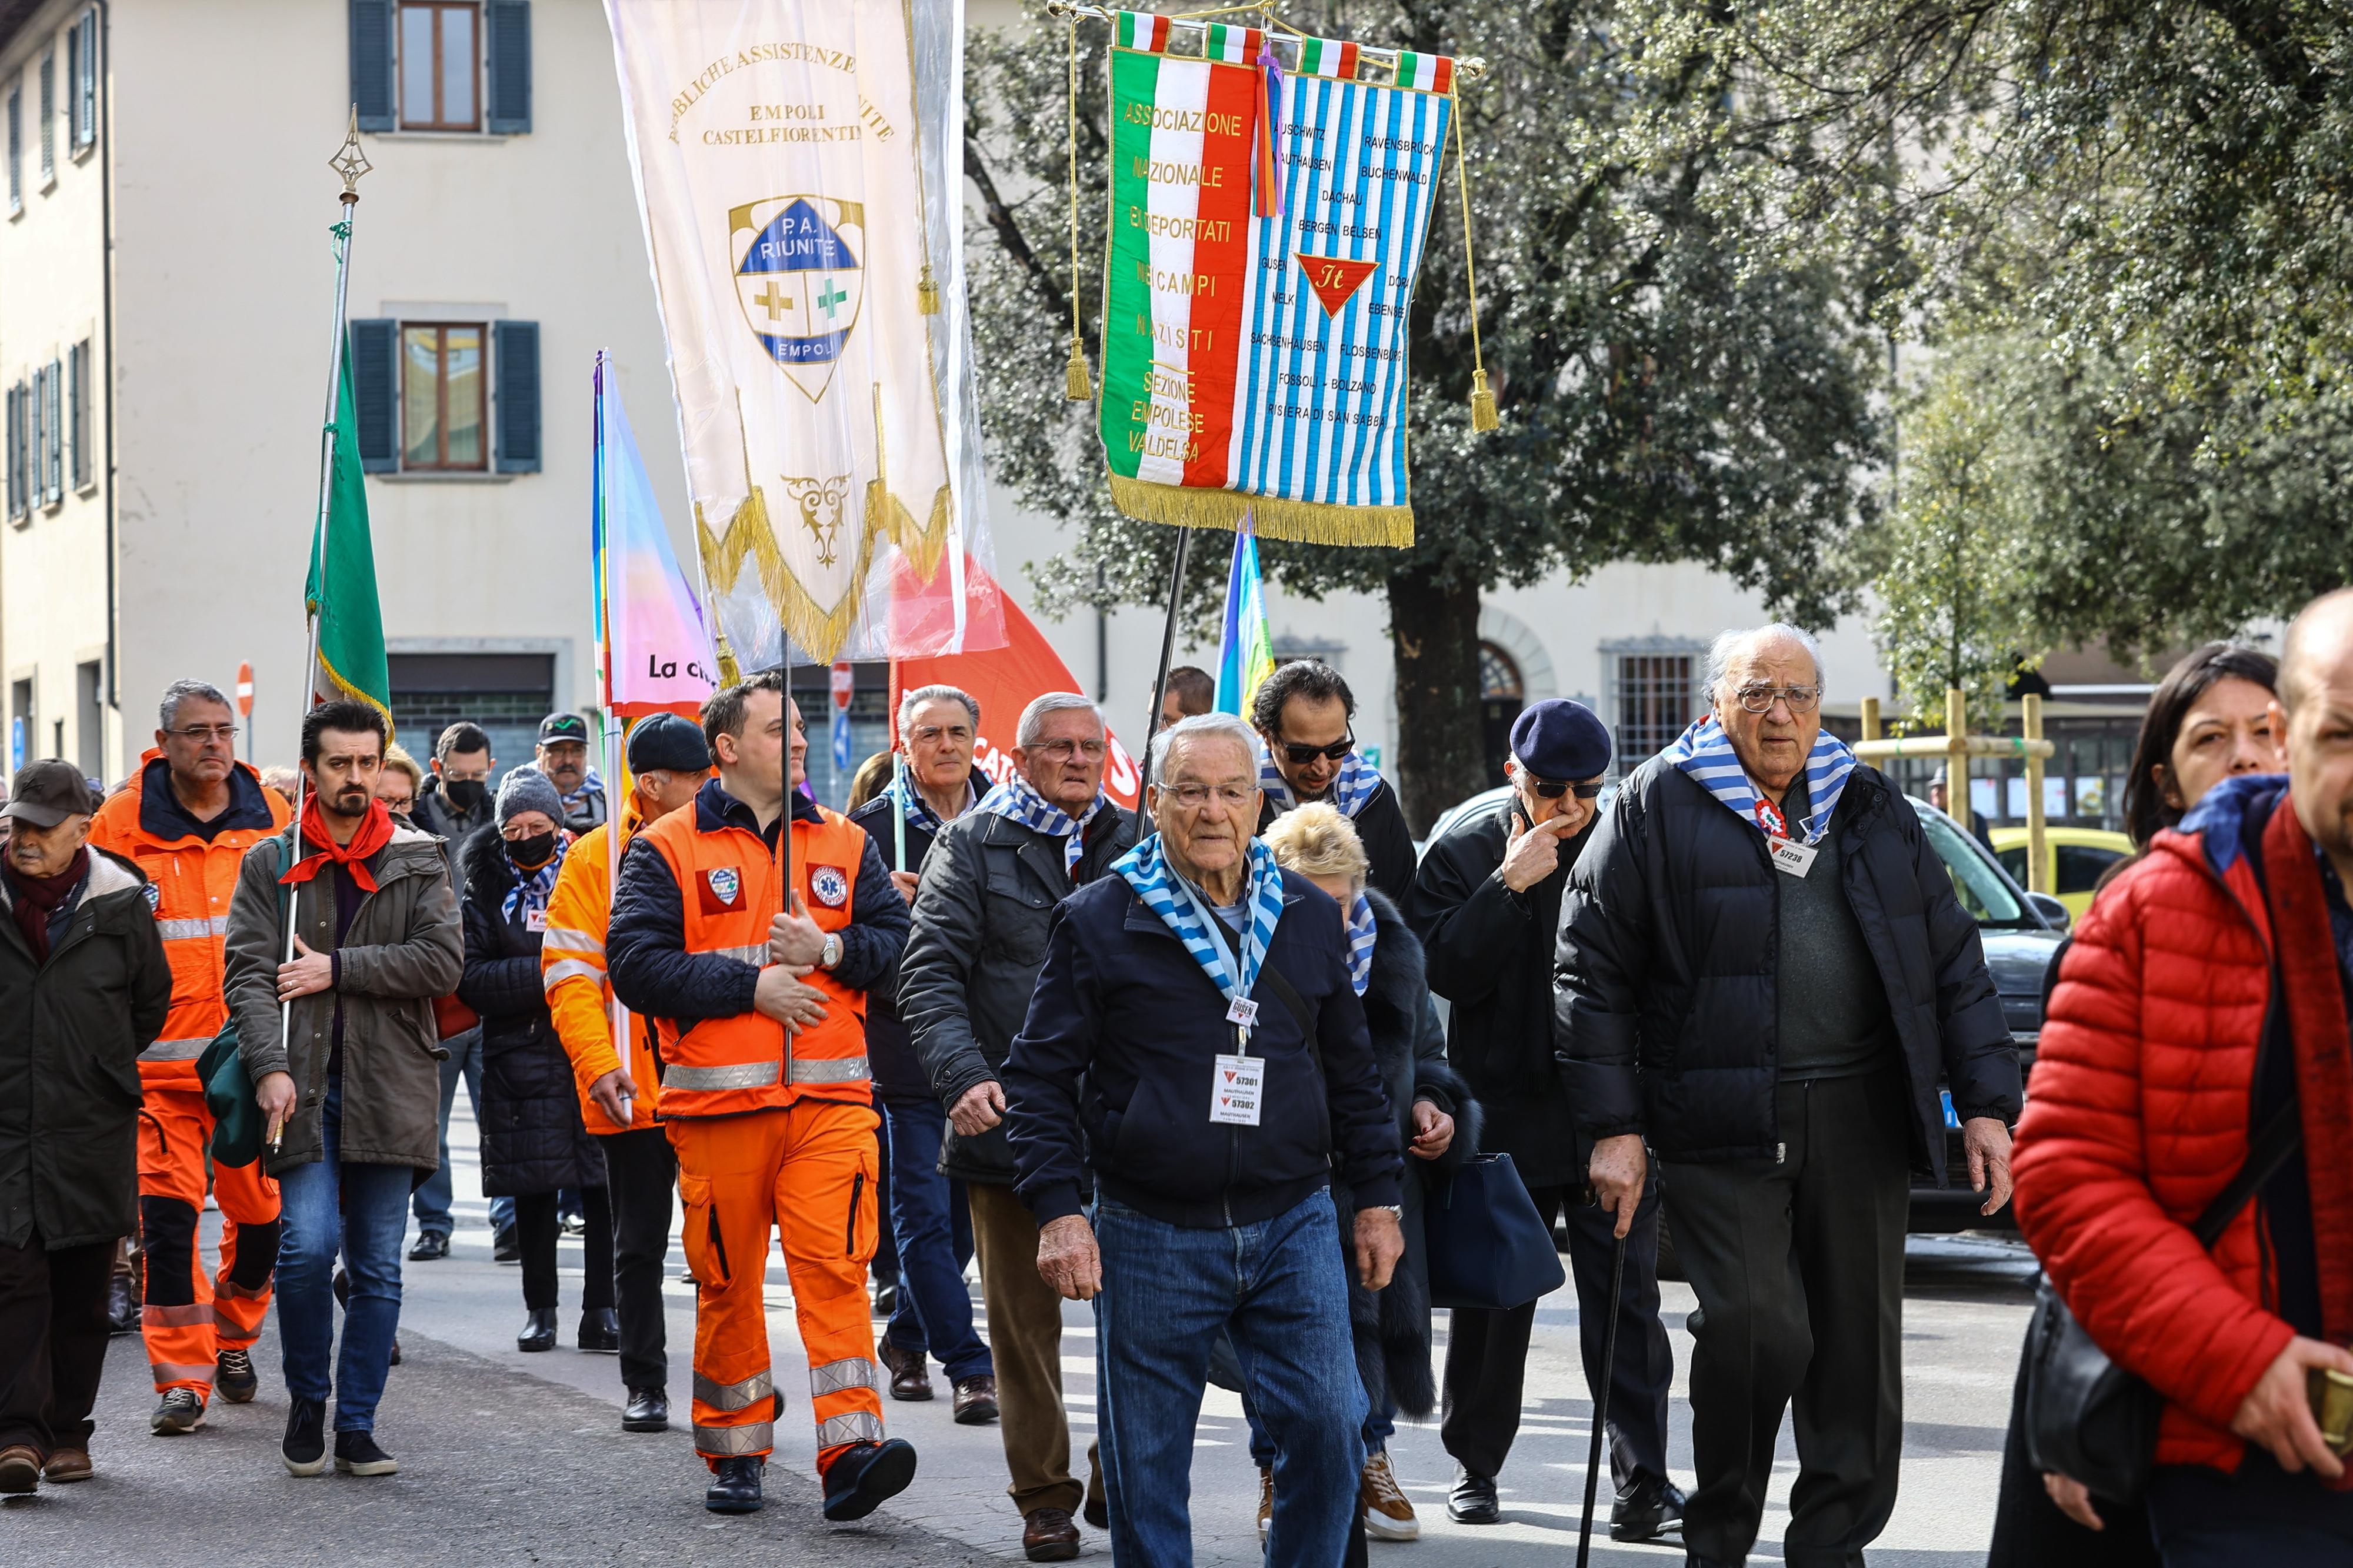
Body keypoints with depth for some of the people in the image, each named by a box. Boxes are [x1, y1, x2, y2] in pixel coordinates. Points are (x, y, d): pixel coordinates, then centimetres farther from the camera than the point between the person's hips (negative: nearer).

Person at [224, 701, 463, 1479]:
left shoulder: (418, 861, 8)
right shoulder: (270, 865, 7)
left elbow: (443, 961, -4)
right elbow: (248, 973, -1)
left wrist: (338, 969, -10)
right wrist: (269, 1066, -16)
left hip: (389, 1085, 1)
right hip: (303, 1086, -1)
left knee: (377, 1264, 4)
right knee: (309, 1242, -15)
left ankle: (357, 1423, 13)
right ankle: (307, 1400, 7)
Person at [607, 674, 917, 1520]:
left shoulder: (844, 844, 14)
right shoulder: (667, 848, 3)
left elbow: (898, 938, 10)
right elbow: (637, 965, -7)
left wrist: (829, 949, -9)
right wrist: (750, 985, -11)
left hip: (830, 1100, 1)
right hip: (716, 1102, -1)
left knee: (835, 1266, -11)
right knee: (727, 1280, 6)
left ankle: (849, 1450, -16)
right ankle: (734, 1454, 19)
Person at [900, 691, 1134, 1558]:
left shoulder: (1139, 847, 12)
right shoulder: (972, 846, 4)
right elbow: (930, 974, -3)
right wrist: (966, 1076, -18)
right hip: (1012, 1120, -1)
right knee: (1025, 1318, 3)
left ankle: (1121, 1482, 16)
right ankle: (1045, 1501, 13)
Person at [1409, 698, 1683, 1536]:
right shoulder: (1463, 855, 2)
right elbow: (1444, 968, -10)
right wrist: (1511, 885, -16)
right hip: (1505, 1116, 0)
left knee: (1627, 1302, -4)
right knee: (1491, 1304, 10)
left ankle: (1643, 1480, -5)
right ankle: (1475, 1467, 24)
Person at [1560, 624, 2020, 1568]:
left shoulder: (1869, 810, 15)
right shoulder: (1659, 808, 3)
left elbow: (1954, 963, 16)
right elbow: (1592, 972, 1)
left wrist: (1986, 1103, 7)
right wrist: (1613, 1126, -6)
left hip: (1861, 1125, 4)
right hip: (1723, 1126, -4)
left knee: (1858, 1342, 6)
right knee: (1754, 1327, -15)